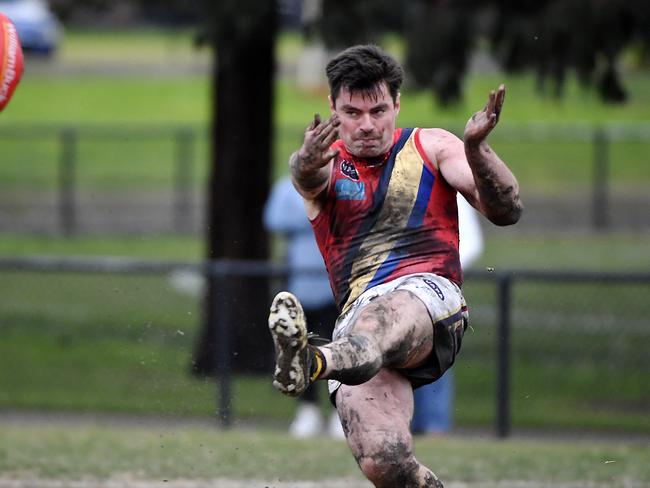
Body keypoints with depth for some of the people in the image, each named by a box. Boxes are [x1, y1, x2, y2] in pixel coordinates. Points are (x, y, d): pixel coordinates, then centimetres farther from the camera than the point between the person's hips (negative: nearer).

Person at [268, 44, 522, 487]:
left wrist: (476, 150, -17)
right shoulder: (326, 161, 16)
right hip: (357, 311, 2)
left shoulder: (430, 147, 15)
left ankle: (312, 363, -73)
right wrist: (308, 165, -38)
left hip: (428, 292, -2)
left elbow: (506, 212, 3)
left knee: (384, 317, -42)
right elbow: (308, 178, -11)